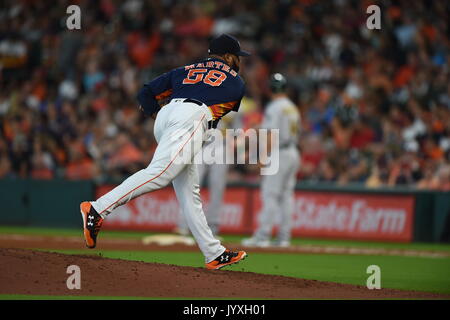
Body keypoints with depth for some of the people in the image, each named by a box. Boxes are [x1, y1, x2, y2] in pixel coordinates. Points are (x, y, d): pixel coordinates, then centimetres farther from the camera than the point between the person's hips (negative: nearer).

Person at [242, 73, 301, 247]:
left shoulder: (274, 107, -11)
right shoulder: (293, 108, 16)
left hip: (279, 154, -8)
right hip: (293, 153, 8)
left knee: (270, 194, -9)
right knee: (286, 195, 8)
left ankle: (262, 235, -12)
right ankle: (284, 237, 7)